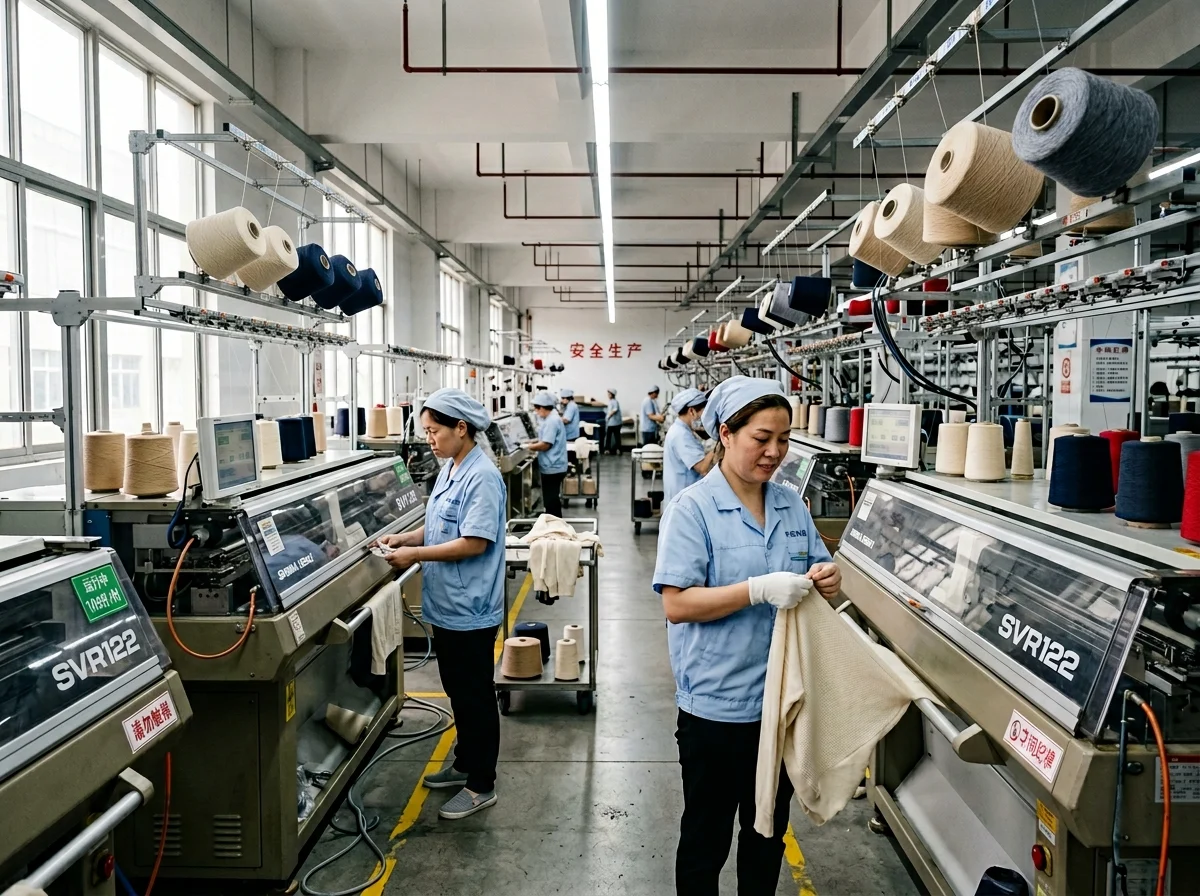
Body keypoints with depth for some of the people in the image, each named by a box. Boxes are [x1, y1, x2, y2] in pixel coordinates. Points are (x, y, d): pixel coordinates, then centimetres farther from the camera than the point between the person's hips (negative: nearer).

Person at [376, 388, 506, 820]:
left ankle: (481, 786, 19)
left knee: (475, 695, 5)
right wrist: (403, 538, 2)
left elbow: (474, 543, -24)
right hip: (446, 606, 9)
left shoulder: (482, 478, -20)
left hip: (469, 610, -9)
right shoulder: (450, 470, 9)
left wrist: (416, 554, -20)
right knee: (457, 690, 21)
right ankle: (466, 763, 38)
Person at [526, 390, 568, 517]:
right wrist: (534, 442, 10)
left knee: (551, 502, -3)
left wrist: (530, 447, -8)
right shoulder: (552, 418, 13)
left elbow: (545, 445, -23)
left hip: (552, 468, -10)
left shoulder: (551, 421, -20)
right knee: (552, 501, 18)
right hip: (553, 467, 10)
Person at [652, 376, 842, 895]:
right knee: (706, 836, 14)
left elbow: (818, 579, 12)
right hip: (716, 703, -5)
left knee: (769, 832, 23)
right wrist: (759, 590, -28)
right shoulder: (692, 509, -13)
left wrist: (827, 581, -12)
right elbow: (676, 604, -19)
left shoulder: (792, 505, 3)